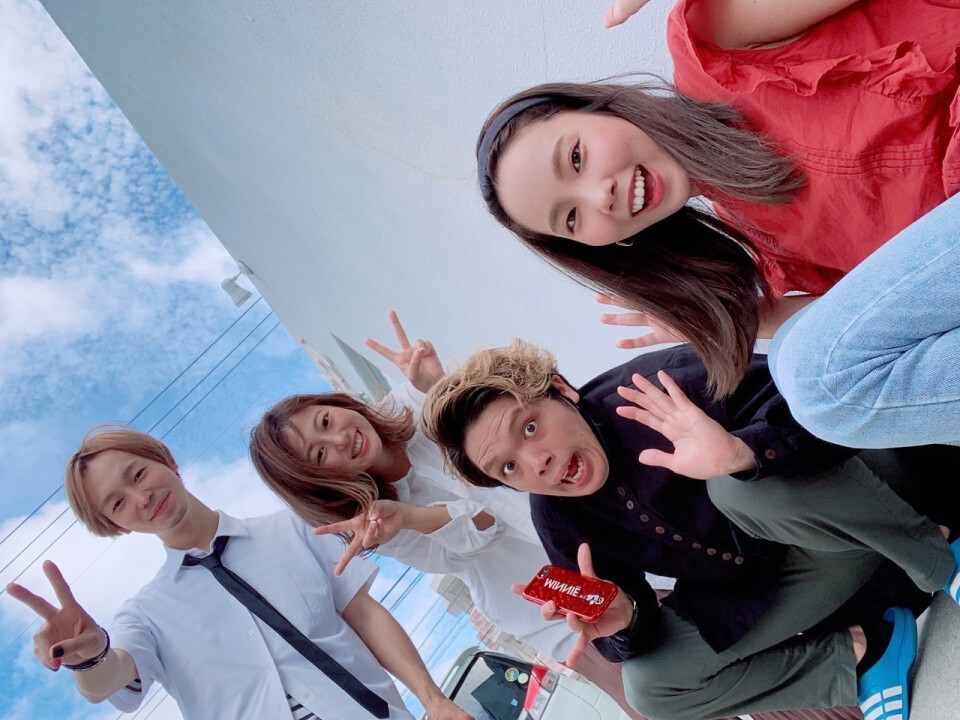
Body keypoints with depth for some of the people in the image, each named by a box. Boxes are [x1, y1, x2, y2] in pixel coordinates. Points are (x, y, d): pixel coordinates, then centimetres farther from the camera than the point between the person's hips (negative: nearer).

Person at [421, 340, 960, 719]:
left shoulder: (664, 385, -28)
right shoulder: (560, 522, -10)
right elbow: (641, 638, -2)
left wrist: (742, 452, -48)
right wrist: (622, 619, -27)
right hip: (769, 581, 5)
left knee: (739, 489, -37)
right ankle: (862, 649, -3)